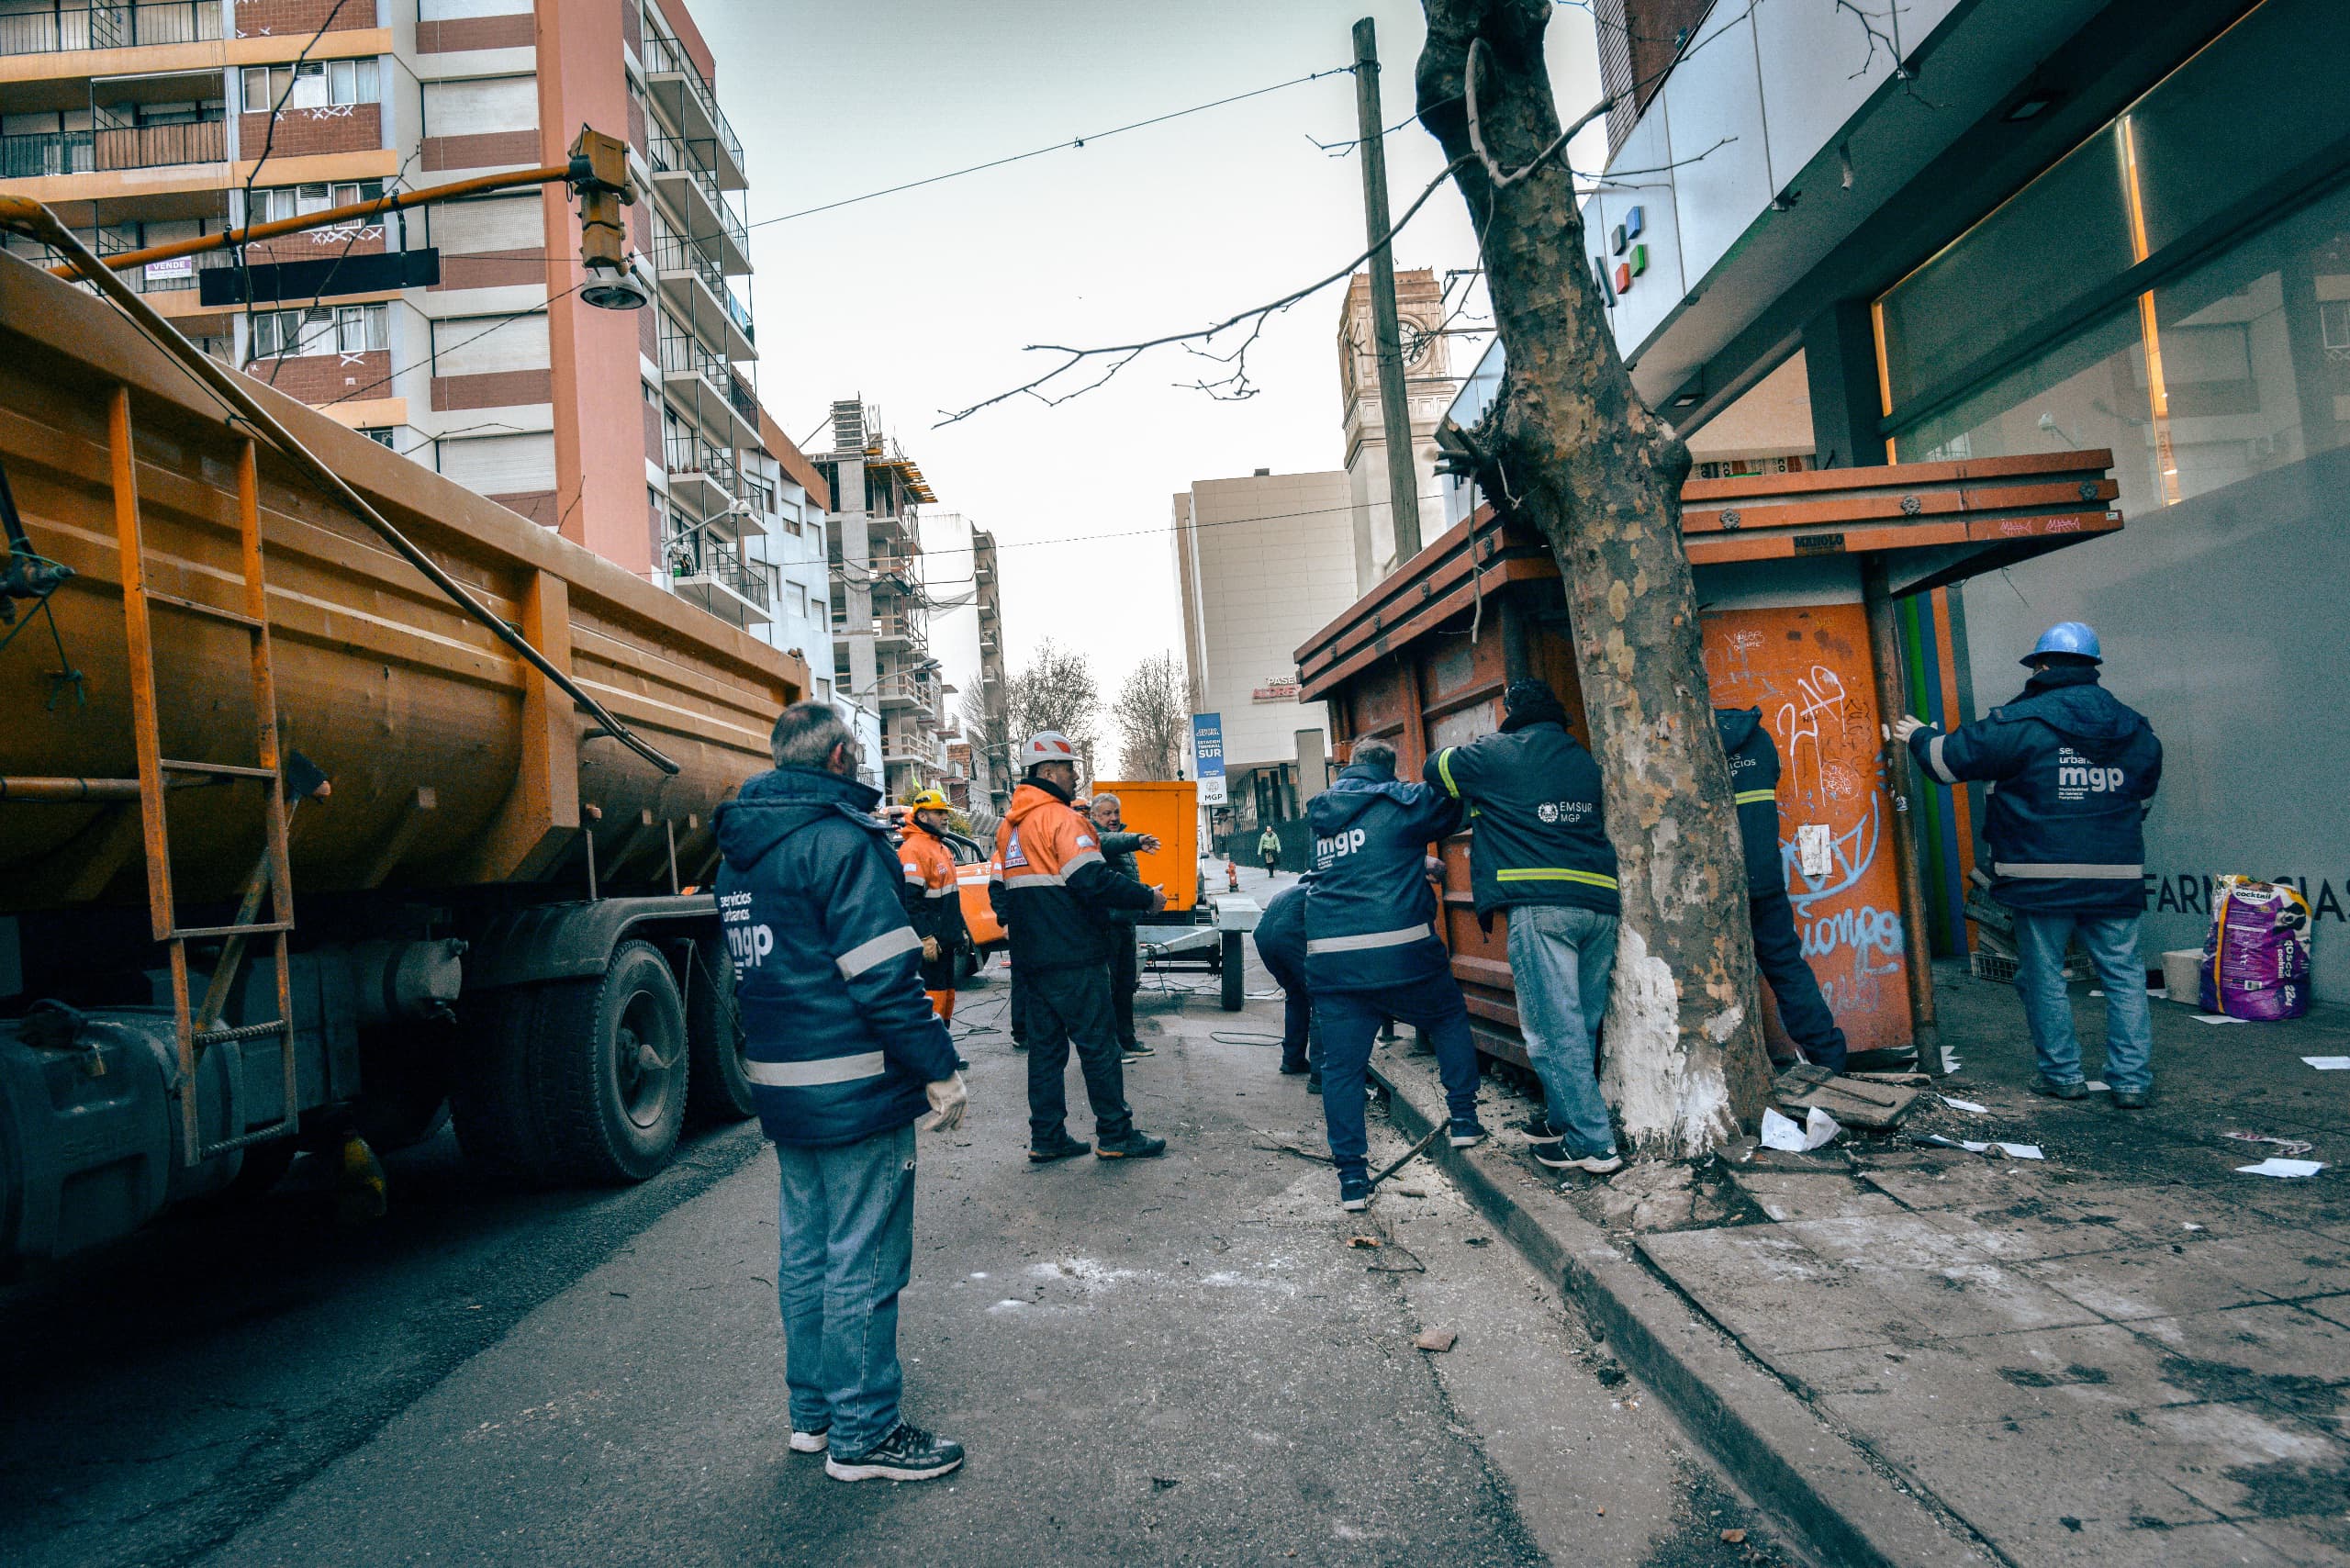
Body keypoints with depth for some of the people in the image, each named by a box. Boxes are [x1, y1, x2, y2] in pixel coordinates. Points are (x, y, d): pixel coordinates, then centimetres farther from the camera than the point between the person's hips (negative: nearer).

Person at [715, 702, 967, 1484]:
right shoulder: (839, 840, -17)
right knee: (862, 1261, 1)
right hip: (855, 1090, -9)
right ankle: (862, 1435, 11)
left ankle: (813, 1411, 30)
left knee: (805, 1251, 18)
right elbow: (884, 976, -21)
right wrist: (939, 1071, -16)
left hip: (781, 1086, 9)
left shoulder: (740, 852, 12)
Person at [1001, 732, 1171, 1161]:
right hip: (1072, 958, -8)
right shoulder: (1060, 818, -13)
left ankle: (1047, 1138, 15)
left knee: (1045, 1045, 12)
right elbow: (1093, 880, -22)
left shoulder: (1011, 825, 15)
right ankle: (1115, 1136, 5)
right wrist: (1148, 898, -12)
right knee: (1098, 1044, 0)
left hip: (1030, 958, 8)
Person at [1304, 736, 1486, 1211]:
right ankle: (1463, 1119, 26)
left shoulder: (1321, 817, 17)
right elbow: (1453, 809, 9)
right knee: (1450, 1017, 24)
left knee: (1341, 1066, 7)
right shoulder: (1400, 804, 1)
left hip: (1330, 960, 3)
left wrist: (1419, 864, 38)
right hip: (1398, 951, -3)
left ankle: (1352, 1178, 7)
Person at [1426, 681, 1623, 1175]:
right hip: (1601, 901, 7)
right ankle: (1564, 1116, 27)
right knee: (1581, 1023, 15)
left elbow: (1436, 767, 15)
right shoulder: (1583, 760, 19)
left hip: (1541, 903, -7)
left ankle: (1594, 1143, 0)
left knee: (1554, 1028, -2)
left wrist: (1466, 750, 36)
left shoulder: (1498, 753, 2)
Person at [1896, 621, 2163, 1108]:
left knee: (2044, 975, 8)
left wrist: (1919, 736, 17)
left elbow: (1951, 756, -3)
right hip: (2117, 877, 4)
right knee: (2124, 975, 10)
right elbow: (2144, 798, 21)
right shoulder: (2136, 730, 8)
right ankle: (2132, 1080, 10)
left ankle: (2062, 1074, 15)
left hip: (2041, 877, -4)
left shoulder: (2022, 722, -10)